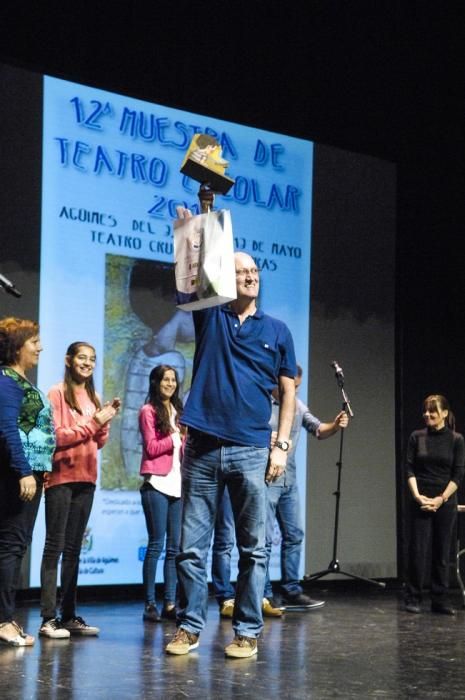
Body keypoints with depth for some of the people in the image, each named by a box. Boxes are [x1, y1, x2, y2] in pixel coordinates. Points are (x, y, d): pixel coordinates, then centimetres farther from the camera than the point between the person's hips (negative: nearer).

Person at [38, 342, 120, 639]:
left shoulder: (93, 398, 16)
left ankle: (69, 616, 10)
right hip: (61, 478, -7)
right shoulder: (57, 394, -4)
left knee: (73, 549, 8)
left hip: (86, 480, 7)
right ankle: (49, 618, -9)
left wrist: (106, 421, -1)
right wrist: (93, 422, -13)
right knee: (55, 547, -8)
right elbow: (56, 437, -11)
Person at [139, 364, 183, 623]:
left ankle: (170, 603, 6)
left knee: (174, 547, 4)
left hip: (177, 483, 6)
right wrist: (178, 436, -10)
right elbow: (152, 448, -8)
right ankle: (150, 604, -2)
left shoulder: (178, 412, 19)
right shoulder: (149, 411, 0)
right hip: (157, 484, -6)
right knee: (156, 544, -6)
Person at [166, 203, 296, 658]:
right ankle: (189, 627, 11)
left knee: (252, 549, 2)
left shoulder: (276, 331, 9)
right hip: (202, 449, 0)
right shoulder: (210, 316, 9)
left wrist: (281, 445, 0)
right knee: (191, 545, 2)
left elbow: (288, 392, 9)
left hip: (251, 452, 0)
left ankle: (247, 632, 9)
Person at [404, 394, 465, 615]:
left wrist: (441, 499, -10)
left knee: (442, 551, 3)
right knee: (418, 550, -3)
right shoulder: (417, 437, 3)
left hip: (445, 502, 0)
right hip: (420, 500, 0)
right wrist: (417, 495, -11)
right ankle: (413, 599, 5)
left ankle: (440, 601, 10)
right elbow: (410, 470, 2)